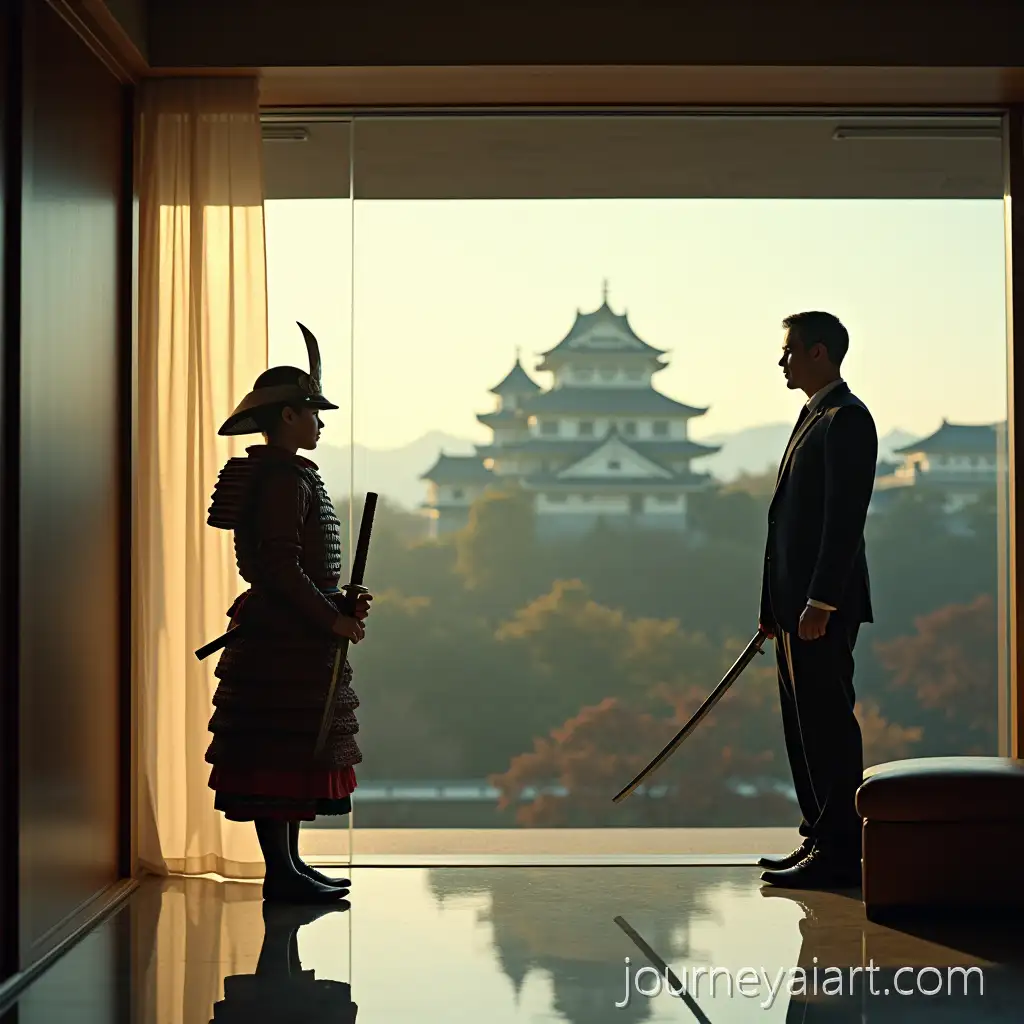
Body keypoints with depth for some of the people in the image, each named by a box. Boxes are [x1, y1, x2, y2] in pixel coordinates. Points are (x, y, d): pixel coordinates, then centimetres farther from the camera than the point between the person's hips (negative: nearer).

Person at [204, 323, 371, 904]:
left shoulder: (288, 476, 18)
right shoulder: (283, 480, -15)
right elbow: (281, 568, -22)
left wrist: (341, 604, 9)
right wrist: (333, 619, -18)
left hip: (295, 634, 11)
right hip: (285, 638, -11)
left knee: (294, 754, 13)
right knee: (281, 752, -6)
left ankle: (289, 866, 20)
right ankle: (280, 873, -2)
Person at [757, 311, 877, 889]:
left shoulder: (846, 419, -12)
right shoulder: (817, 417, 20)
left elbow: (845, 518, -20)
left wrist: (819, 602, -23)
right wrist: (777, 605, 20)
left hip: (825, 607, -10)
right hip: (798, 606, 10)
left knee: (828, 724, -7)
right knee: (806, 726, 13)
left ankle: (840, 853, -3)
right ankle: (823, 841, 20)